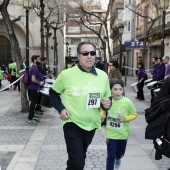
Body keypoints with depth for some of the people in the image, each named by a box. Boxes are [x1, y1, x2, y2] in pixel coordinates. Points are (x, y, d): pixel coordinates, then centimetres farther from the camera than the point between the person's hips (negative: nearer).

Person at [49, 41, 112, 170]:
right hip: (72, 123, -4)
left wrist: (107, 104, -14)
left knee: (80, 157, 24)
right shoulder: (66, 74, -11)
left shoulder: (103, 76, -2)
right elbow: (53, 93, 4)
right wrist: (60, 108, -11)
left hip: (91, 125, 4)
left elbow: (108, 98, 9)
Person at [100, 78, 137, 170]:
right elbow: (103, 110, 10)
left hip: (123, 134, 1)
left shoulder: (127, 102, -16)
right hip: (111, 133, -1)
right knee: (111, 156, 0)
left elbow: (134, 114, -4)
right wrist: (102, 115, -11)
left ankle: (118, 158, 59)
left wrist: (126, 118, -21)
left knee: (120, 153, 24)